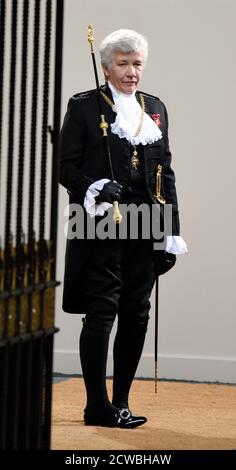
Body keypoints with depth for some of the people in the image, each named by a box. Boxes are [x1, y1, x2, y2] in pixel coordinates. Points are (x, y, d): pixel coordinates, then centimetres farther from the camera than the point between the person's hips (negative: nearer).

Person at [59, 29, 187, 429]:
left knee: (136, 313, 4)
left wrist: (172, 230, 9)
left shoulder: (155, 108, 16)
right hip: (101, 224, -5)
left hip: (145, 225, 5)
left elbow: (165, 171, 15)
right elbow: (66, 166, -2)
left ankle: (121, 402, 14)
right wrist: (94, 188, -21)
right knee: (101, 311, -5)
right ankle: (97, 406, 0)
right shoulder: (84, 106, 2)